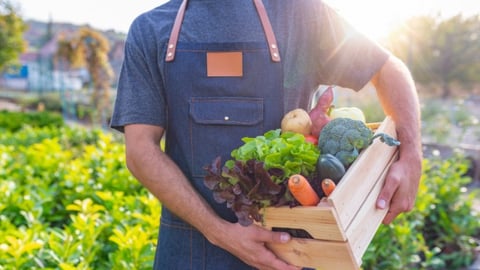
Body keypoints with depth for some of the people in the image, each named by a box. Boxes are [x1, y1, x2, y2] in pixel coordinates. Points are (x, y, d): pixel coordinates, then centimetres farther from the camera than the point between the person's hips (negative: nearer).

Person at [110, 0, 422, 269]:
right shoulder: (149, 29, 2)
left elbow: (389, 70, 8)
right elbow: (141, 150, -4)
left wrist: (411, 157, -9)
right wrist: (219, 231, -15)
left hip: (283, 244, 0)